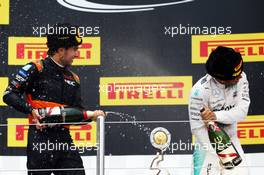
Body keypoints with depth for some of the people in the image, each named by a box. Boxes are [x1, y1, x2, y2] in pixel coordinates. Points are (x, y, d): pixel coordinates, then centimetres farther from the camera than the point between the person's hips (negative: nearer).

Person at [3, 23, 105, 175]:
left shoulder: (73, 78, 17)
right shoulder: (36, 69, -3)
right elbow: (9, 95, -6)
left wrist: (91, 116, -3)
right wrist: (31, 110, -17)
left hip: (64, 138, 6)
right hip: (40, 138, -6)